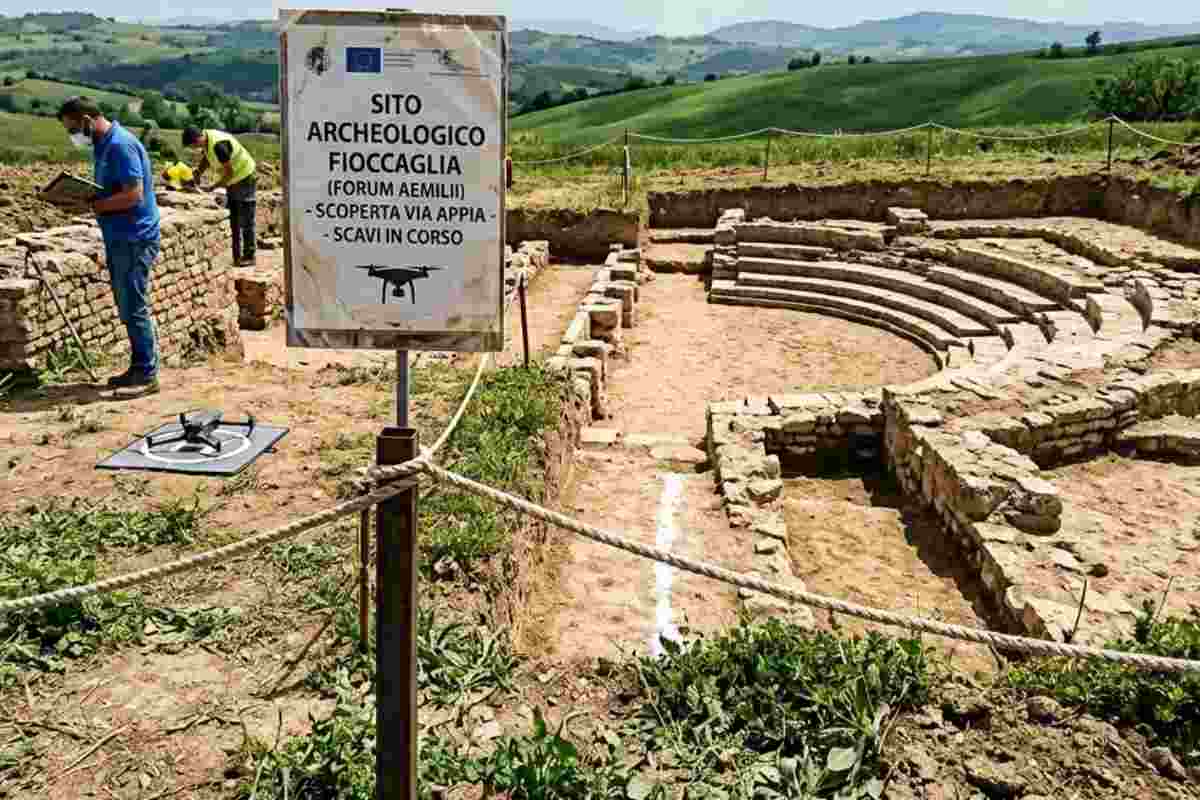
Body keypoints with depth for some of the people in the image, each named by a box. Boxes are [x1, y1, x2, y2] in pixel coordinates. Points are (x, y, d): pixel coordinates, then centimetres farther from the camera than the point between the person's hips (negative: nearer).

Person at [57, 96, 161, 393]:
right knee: (128, 308, 13)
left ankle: (148, 374, 1)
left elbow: (133, 194, -23)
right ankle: (139, 368, 21)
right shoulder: (103, 145, 14)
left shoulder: (120, 145, -17)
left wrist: (95, 206, -16)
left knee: (134, 309, -5)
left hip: (134, 239, -10)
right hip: (119, 238, 10)